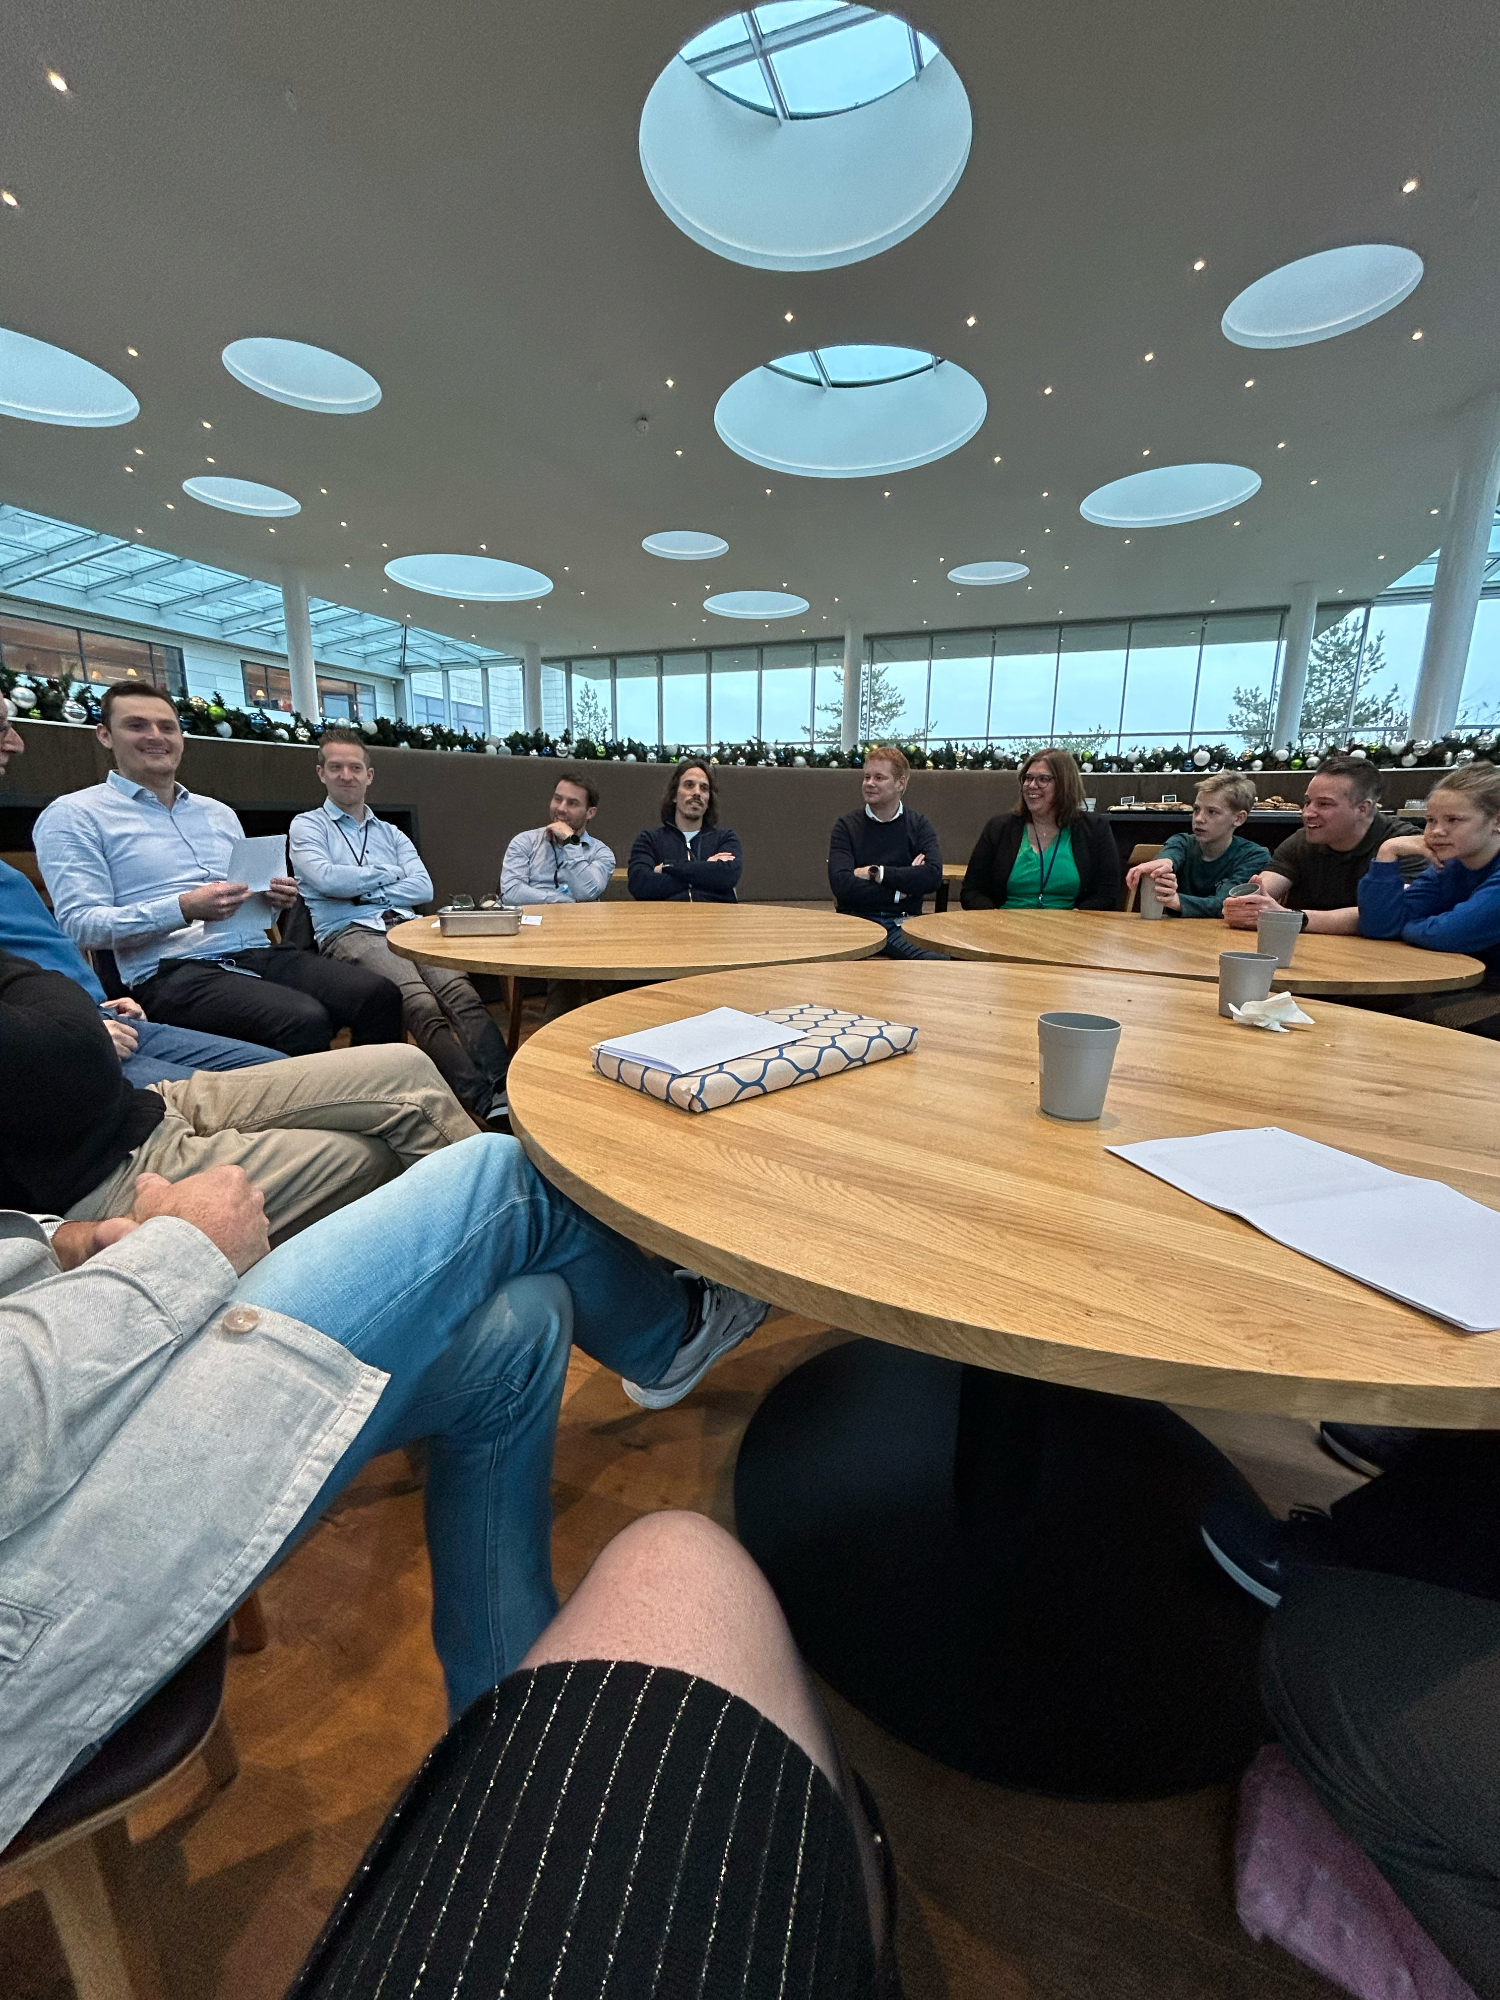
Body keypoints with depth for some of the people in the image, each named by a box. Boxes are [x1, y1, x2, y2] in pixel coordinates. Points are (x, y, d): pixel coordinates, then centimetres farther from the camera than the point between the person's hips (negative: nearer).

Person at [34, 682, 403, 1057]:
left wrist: (275, 899, 2)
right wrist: (184, 909, -18)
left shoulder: (219, 813, 24)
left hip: (260, 954, 5)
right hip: (172, 973, -5)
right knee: (305, 1022, -35)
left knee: (379, 995, -23)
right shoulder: (73, 815, 7)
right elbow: (79, 924, -5)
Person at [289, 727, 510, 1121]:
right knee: (422, 1005, -33)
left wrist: (362, 891, 0)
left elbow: (423, 888, 10)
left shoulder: (391, 833, 26)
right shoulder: (307, 826, 14)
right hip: (348, 933, -4)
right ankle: (482, 1101, -41)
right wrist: (389, 874, 6)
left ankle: (504, 1086, -40)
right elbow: (326, 879, -6)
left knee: (460, 992, -28)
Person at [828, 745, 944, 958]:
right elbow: (841, 884, -11)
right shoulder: (846, 826, 5)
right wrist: (903, 886, -8)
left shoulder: (919, 825, 11)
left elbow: (933, 876, -8)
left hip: (904, 923, 1)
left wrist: (875, 873, -10)